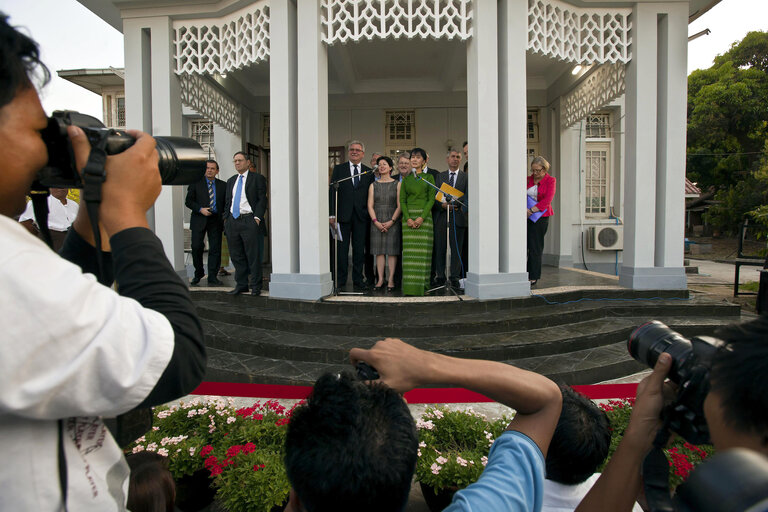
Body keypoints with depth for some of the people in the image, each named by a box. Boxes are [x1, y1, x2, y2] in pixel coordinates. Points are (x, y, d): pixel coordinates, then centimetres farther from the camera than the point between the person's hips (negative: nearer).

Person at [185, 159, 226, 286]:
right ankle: (198, 273, 16)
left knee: (215, 249, 0)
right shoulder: (196, 183, 6)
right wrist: (200, 209, -12)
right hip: (199, 220, -1)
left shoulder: (223, 185, 12)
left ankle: (212, 277, 7)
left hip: (216, 220, 1)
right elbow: (188, 201, 3)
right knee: (196, 247, -4)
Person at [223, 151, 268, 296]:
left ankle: (256, 287, 4)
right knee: (236, 256, 8)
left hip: (249, 221, -6)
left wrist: (257, 217, -14)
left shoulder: (257, 178, 3)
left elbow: (262, 199, -4)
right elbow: (227, 201, 22)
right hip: (232, 222, 6)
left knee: (253, 256, -3)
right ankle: (241, 285, 17)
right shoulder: (231, 181, 21)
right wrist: (226, 218, 10)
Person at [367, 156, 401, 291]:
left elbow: (399, 206, -2)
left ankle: (391, 279, 3)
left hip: (393, 222, -2)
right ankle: (380, 279, 7)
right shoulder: (373, 185, 11)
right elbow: (370, 206, 5)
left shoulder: (397, 184, 5)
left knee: (392, 250, -3)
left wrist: (391, 221, -12)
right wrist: (376, 222, -9)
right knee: (379, 251, 1)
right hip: (377, 223, 2)